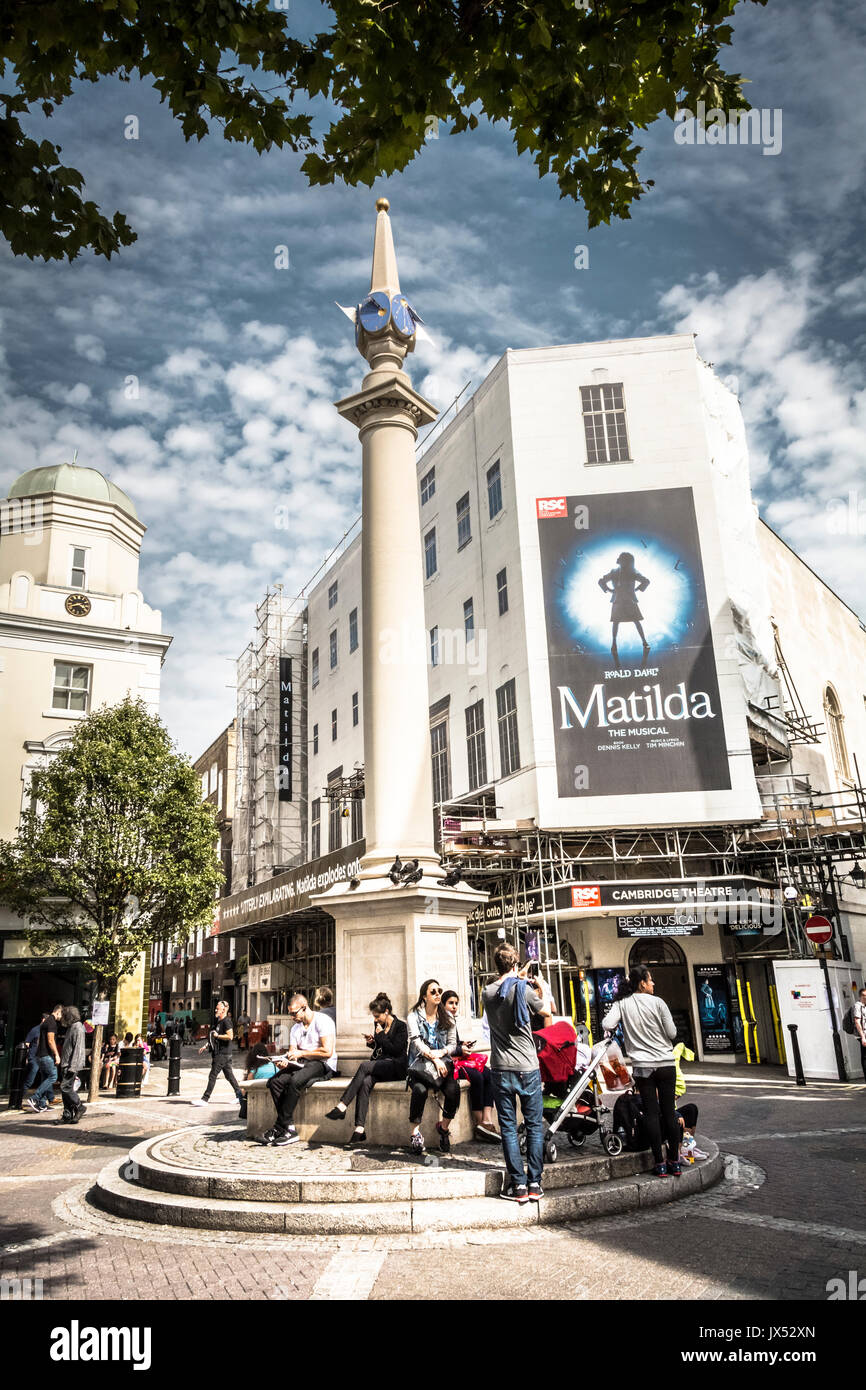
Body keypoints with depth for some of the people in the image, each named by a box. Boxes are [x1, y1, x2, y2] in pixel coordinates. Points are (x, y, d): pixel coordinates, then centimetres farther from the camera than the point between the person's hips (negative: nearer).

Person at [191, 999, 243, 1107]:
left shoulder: (226, 1021, -13)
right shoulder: (218, 1021, 17)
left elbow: (230, 1036, -24)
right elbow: (213, 1036, 27)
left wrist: (217, 1035, -15)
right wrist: (205, 1046, 17)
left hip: (223, 1054, -10)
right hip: (218, 1053, 10)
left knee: (212, 1076, -7)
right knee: (229, 1075, 12)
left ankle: (205, 1099, -4)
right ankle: (239, 1096, 18)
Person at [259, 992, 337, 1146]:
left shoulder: (323, 1021, -8)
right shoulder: (295, 1028, 17)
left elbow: (327, 1052, -17)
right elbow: (292, 1054, 10)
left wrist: (301, 1053, -11)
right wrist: (284, 1061, -15)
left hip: (323, 1065, -7)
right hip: (302, 1065, 7)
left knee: (295, 1080, -33)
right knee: (274, 1081, -18)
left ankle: (279, 1128, -23)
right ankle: (289, 1129, -20)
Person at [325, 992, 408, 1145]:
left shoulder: (400, 1026, -1)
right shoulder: (378, 1026, 18)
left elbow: (396, 1051, -9)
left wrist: (381, 1036, -8)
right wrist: (372, 1042, 8)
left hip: (397, 1068, -6)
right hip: (380, 1067, 6)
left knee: (365, 1066, -29)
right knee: (365, 1082, -28)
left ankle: (342, 1106, -32)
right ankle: (360, 1128, -38)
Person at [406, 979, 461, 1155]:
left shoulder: (447, 1017, 14)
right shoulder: (414, 1016, 4)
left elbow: (453, 1044, 9)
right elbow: (417, 1042, -8)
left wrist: (441, 1053, -13)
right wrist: (434, 1058, -21)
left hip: (443, 1064, 3)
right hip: (420, 1064, -2)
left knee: (454, 1089, -28)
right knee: (420, 1089, -35)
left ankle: (444, 1127, -2)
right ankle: (415, 1132, -16)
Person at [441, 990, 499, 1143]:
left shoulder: (452, 1020, 20)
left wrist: (463, 1045, 8)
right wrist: (460, 1050, -13)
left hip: (458, 1058, 9)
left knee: (488, 1074, -14)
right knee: (476, 1076, -27)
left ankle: (487, 1120, -23)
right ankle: (480, 1124, -18)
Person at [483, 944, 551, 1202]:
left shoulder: (487, 993, 1)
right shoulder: (524, 989, -9)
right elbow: (546, 1012, 8)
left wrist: (518, 978, 33)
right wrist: (541, 990, 25)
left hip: (501, 1069, 2)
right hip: (527, 1067, -2)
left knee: (508, 1128, 6)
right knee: (535, 1126, 8)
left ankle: (518, 1184, 5)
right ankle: (535, 1183, 8)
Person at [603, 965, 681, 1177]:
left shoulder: (622, 1004, -2)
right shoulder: (657, 1003, -7)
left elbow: (607, 1025, -13)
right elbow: (672, 1033, -5)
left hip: (642, 1066, 1)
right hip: (666, 1063, -1)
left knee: (651, 1113, 5)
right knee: (669, 1112, 8)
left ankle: (660, 1163, 5)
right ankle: (674, 1162, 15)